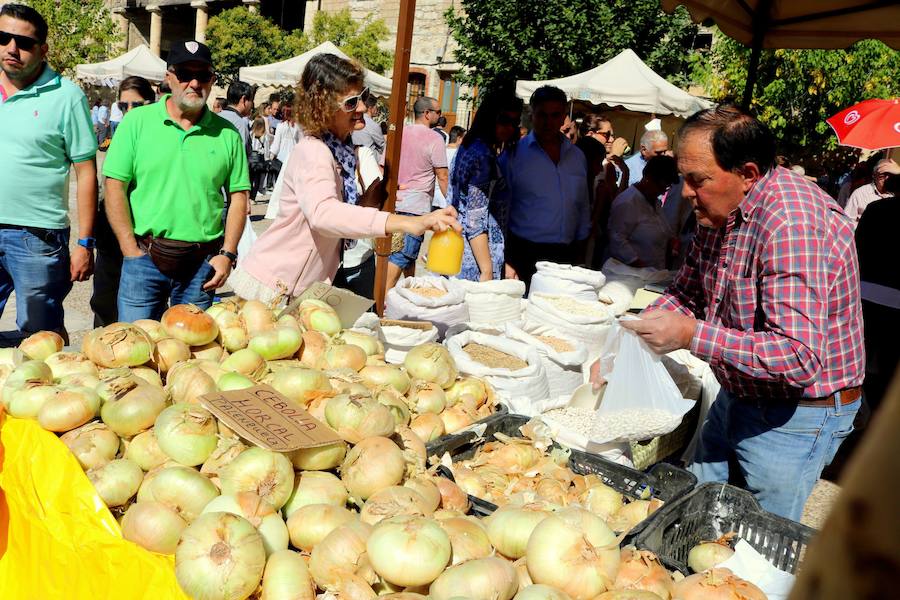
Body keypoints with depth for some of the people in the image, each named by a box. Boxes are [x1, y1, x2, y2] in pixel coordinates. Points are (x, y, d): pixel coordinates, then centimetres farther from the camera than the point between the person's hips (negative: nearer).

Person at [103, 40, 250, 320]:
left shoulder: (227, 134, 2)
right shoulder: (137, 121, -1)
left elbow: (238, 197, 5)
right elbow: (115, 187, -2)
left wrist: (228, 254, -2)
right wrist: (131, 250, -7)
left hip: (203, 263, 1)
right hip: (144, 256, -1)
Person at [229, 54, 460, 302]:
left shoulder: (342, 149, 7)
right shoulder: (311, 151, -22)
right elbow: (322, 213, -42)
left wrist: (366, 202, -10)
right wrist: (407, 222, -52)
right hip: (273, 288, -8)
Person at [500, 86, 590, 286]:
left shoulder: (577, 156, 12)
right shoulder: (514, 155, -2)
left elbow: (583, 205, 20)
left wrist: (580, 243, 17)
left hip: (565, 255, 4)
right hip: (524, 253, -4)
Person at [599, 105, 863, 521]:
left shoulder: (793, 224, -30)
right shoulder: (718, 210, 0)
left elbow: (800, 357, -35)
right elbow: (687, 293, 11)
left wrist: (692, 335, -32)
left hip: (795, 414, -8)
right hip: (738, 395, 9)